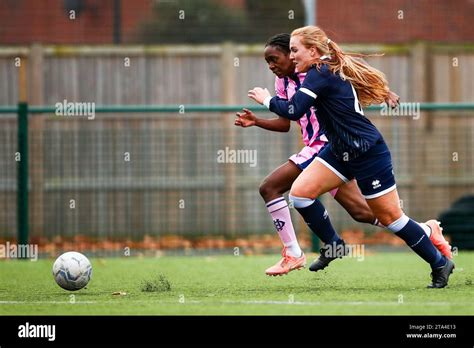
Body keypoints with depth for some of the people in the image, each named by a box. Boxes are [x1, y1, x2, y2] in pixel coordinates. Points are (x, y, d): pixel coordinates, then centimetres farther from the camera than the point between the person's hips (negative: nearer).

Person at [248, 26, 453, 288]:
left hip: (368, 154, -9)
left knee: (390, 217, -1)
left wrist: (268, 100, -11)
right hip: (341, 152, 9)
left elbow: (294, 111, -27)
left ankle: (440, 263, 13)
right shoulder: (328, 70, 8)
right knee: (300, 191, -5)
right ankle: (334, 247, 10)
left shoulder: (320, 73, -20)